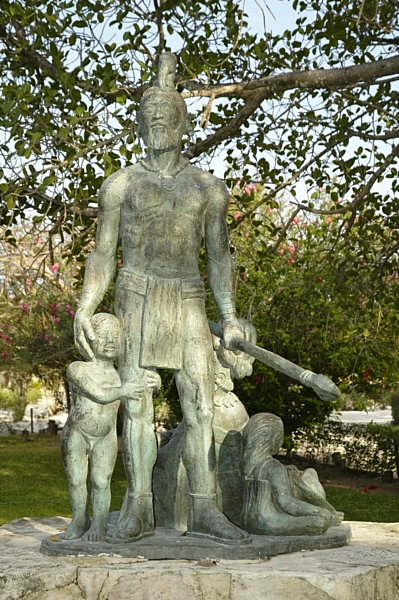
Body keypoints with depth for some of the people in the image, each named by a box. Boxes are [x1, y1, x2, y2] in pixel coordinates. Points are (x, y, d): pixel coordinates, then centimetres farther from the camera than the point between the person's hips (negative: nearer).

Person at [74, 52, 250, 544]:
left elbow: (218, 256, 10)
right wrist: (85, 308, -5)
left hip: (188, 301, 1)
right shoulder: (120, 184, 8)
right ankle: (138, 507, 2)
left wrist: (229, 317, 3)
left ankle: (203, 510, -3)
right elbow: (103, 254, 7)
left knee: (200, 403, -6)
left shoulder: (208, 187, 11)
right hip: (136, 296, -1)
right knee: (136, 403, -3)